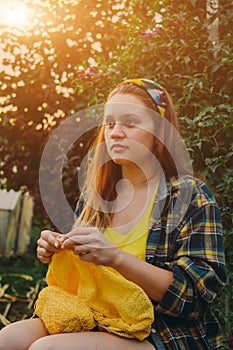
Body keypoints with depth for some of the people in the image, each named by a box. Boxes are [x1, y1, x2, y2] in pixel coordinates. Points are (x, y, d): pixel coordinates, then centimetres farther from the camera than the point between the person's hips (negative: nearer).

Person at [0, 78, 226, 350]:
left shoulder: (190, 195, -7)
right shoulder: (96, 191, 8)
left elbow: (197, 295, -15)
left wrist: (116, 257, -25)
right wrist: (58, 252, -5)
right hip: (96, 323, 5)